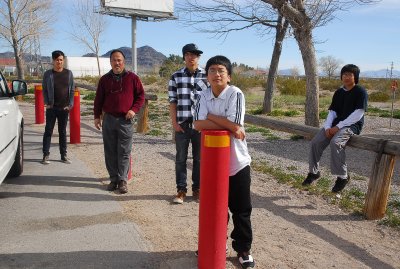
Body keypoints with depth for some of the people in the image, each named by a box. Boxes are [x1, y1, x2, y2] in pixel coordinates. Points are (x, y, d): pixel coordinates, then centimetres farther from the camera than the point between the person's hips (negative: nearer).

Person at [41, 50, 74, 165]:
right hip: (51, 108, -1)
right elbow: (44, 90, 4)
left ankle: (64, 155, 16)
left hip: (64, 108, 1)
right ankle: (46, 155, 8)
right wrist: (47, 103, -6)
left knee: (63, 132, 9)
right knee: (48, 131, 2)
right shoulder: (48, 74, 1)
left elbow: (72, 90, 5)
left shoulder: (68, 73, 4)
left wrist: (70, 104, -2)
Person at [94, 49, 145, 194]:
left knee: (124, 152, -1)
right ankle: (113, 179, 17)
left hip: (125, 121, -3)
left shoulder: (132, 78, 2)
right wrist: (97, 116, 8)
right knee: (110, 152, 6)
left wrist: (134, 109, -9)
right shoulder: (105, 79, 9)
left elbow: (141, 96, 4)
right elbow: (98, 99, 13)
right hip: (108, 119, 3)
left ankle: (123, 180, 6)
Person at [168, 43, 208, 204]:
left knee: (199, 158, 9)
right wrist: (174, 123, -4)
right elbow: (172, 102, 3)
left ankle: (197, 188, 23)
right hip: (182, 124, 0)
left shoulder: (206, 76, 1)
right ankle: (181, 189, 18)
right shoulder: (176, 77, 3)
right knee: (181, 158, 7)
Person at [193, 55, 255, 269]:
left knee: (241, 209, 9)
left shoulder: (235, 94, -12)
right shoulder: (203, 96, -1)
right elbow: (198, 124, -16)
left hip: (237, 161, -3)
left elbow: (235, 125, -22)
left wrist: (210, 117, -13)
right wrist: (229, 126, -21)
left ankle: (243, 249, 27)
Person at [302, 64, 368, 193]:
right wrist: (327, 127, -11)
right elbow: (332, 112, 7)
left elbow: (357, 115, -15)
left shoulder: (360, 92, -7)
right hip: (336, 124, 6)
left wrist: (338, 127, -19)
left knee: (335, 142, -33)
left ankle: (343, 176, -19)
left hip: (352, 125, -6)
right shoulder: (338, 92, 12)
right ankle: (314, 171, 6)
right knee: (315, 142, -12)